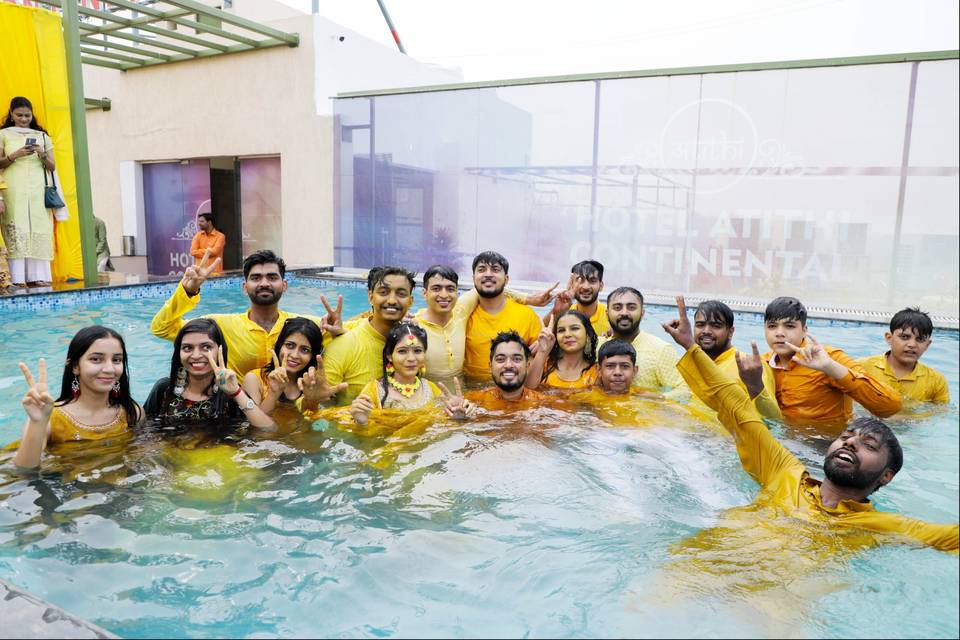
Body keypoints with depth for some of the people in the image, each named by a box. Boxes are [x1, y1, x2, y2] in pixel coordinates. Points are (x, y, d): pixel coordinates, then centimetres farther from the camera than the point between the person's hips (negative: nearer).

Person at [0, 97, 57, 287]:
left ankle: (37, 276, -3)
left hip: (37, 190, 2)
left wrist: (42, 155, -6)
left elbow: (52, 167, 13)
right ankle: (17, 277, -11)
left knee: (39, 231, -3)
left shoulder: (42, 136, 17)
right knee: (16, 231, -9)